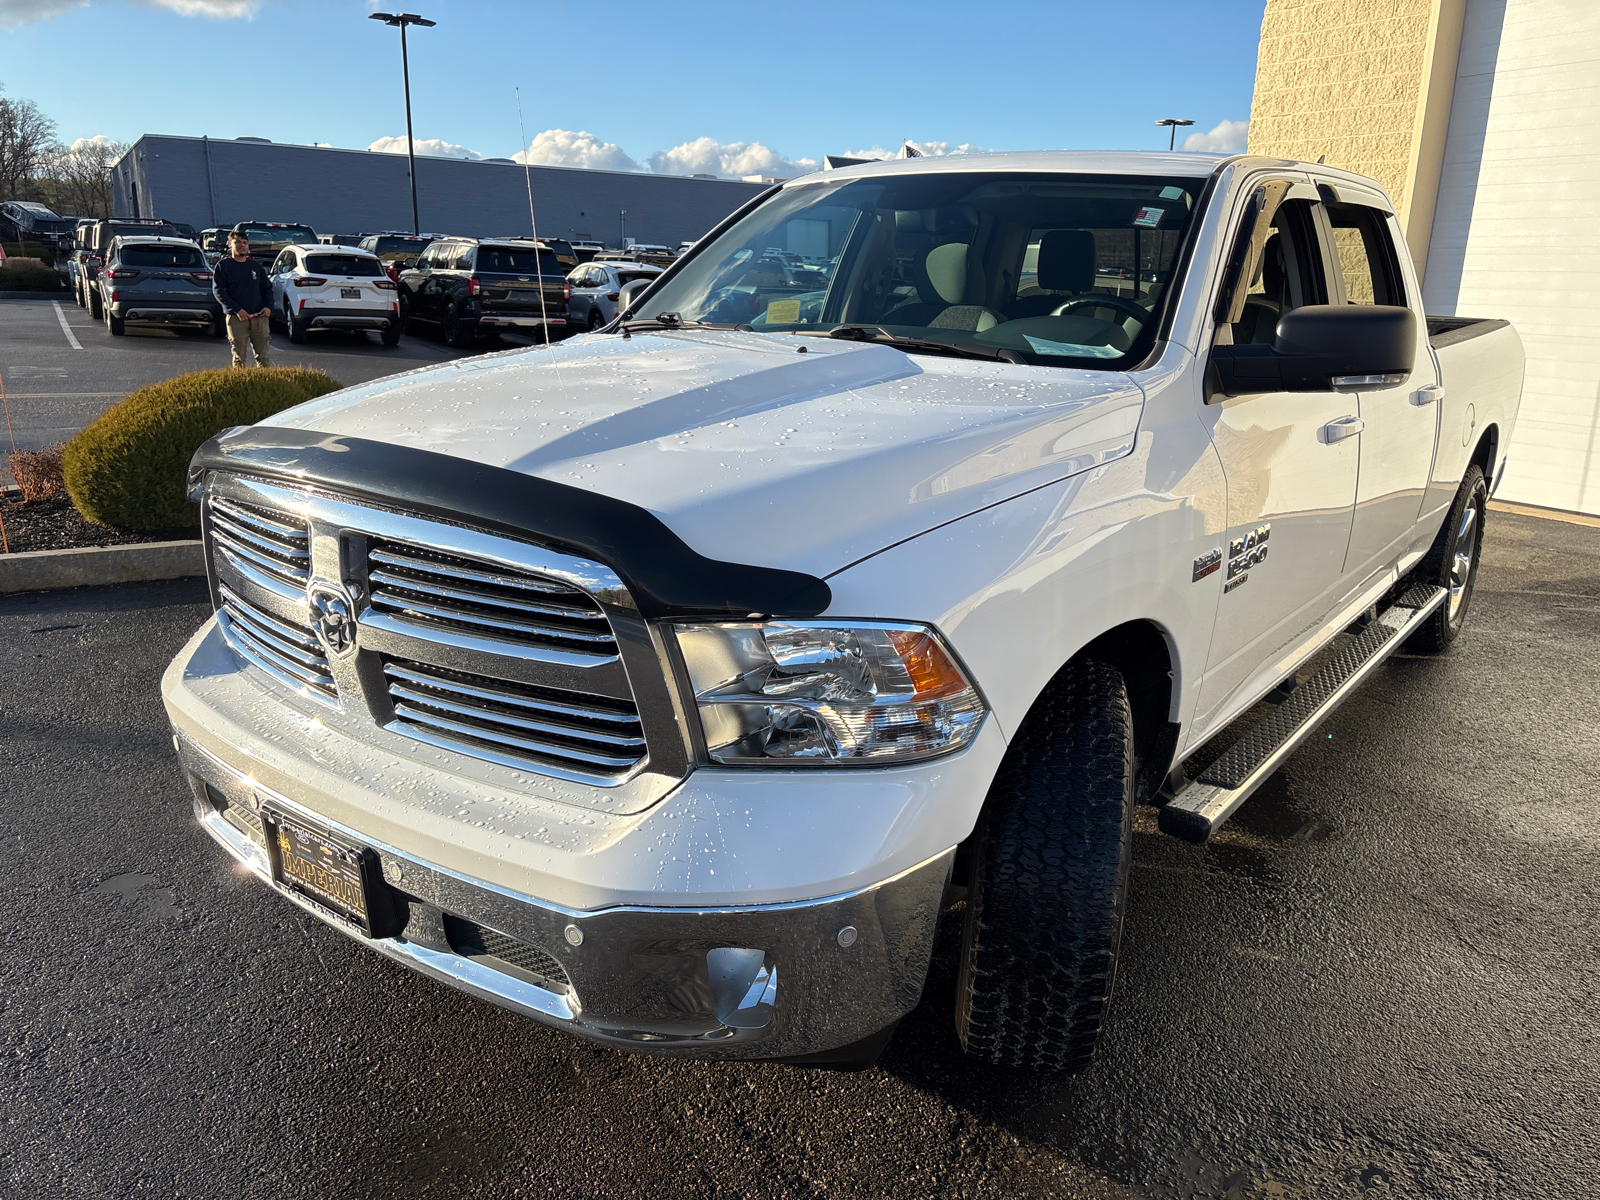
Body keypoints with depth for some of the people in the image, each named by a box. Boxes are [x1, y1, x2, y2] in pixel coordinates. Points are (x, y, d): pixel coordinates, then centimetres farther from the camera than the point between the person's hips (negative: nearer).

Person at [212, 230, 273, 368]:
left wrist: (268, 306, 1)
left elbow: (267, 288, 22)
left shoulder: (256, 266, 16)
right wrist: (237, 310, -15)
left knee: (263, 356, 0)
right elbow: (218, 291, -3)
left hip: (260, 317, 3)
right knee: (238, 358, 0)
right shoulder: (222, 266, 4)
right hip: (236, 319, -3)